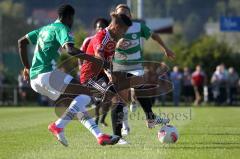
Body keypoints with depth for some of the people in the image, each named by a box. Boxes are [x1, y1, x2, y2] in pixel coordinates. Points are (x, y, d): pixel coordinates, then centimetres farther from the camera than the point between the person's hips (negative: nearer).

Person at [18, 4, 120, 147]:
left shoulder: (45, 29, 23)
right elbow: (70, 50, -22)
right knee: (86, 94, -13)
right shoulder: (62, 28, -3)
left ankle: (100, 136, 3)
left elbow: (21, 42, 26)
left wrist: (27, 67, 30)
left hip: (34, 79, 10)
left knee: (78, 105, 12)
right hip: (47, 74, -10)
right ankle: (58, 126, -21)